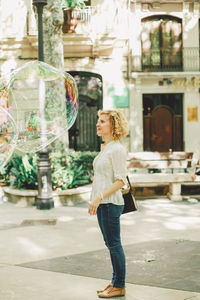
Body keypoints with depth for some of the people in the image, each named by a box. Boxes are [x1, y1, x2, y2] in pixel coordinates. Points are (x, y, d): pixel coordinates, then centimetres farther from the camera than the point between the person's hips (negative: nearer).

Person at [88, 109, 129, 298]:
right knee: (111, 244, 13)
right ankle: (115, 282, 21)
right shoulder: (105, 148, 14)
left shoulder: (117, 149, -13)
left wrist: (100, 197, -23)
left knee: (114, 244, -3)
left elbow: (120, 181, -18)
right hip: (102, 203, 9)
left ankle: (119, 286, 4)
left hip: (110, 203, -9)